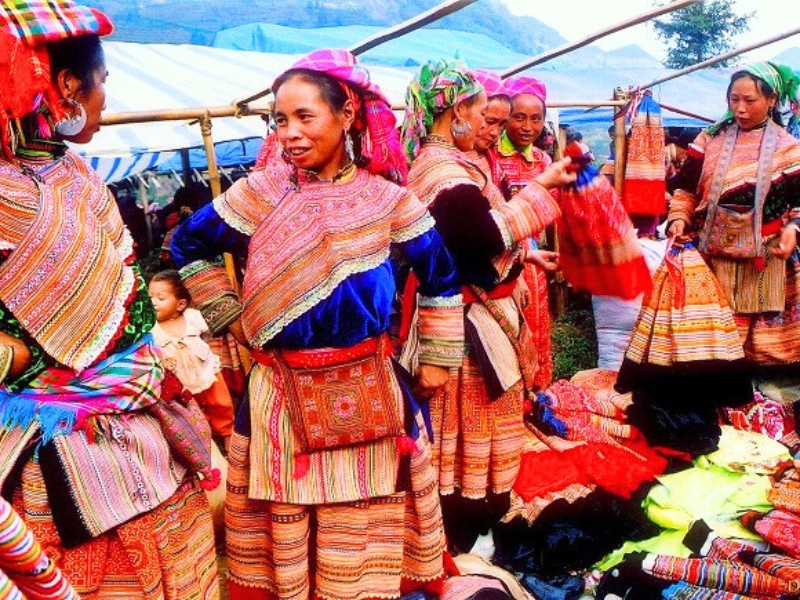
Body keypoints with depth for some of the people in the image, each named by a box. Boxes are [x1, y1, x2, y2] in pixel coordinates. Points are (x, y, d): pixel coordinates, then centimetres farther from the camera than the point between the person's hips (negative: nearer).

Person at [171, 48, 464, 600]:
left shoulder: (388, 200, -2)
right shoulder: (260, 192, -2)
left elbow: (441, 275, 9)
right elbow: (188, 246, 11)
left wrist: (438, 358, 9)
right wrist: (232, 317, 7)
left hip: (366, 397, 0)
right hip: (282, 396, 1)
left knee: (363, 528, 12)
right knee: (285, 528, 14)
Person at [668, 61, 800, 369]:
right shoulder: (710, 139, 6)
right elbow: (686, 187, 5)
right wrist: (679, 218, -11)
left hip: (763, 264, -1)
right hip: (712, 260, 1)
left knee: (761, 341, 4)